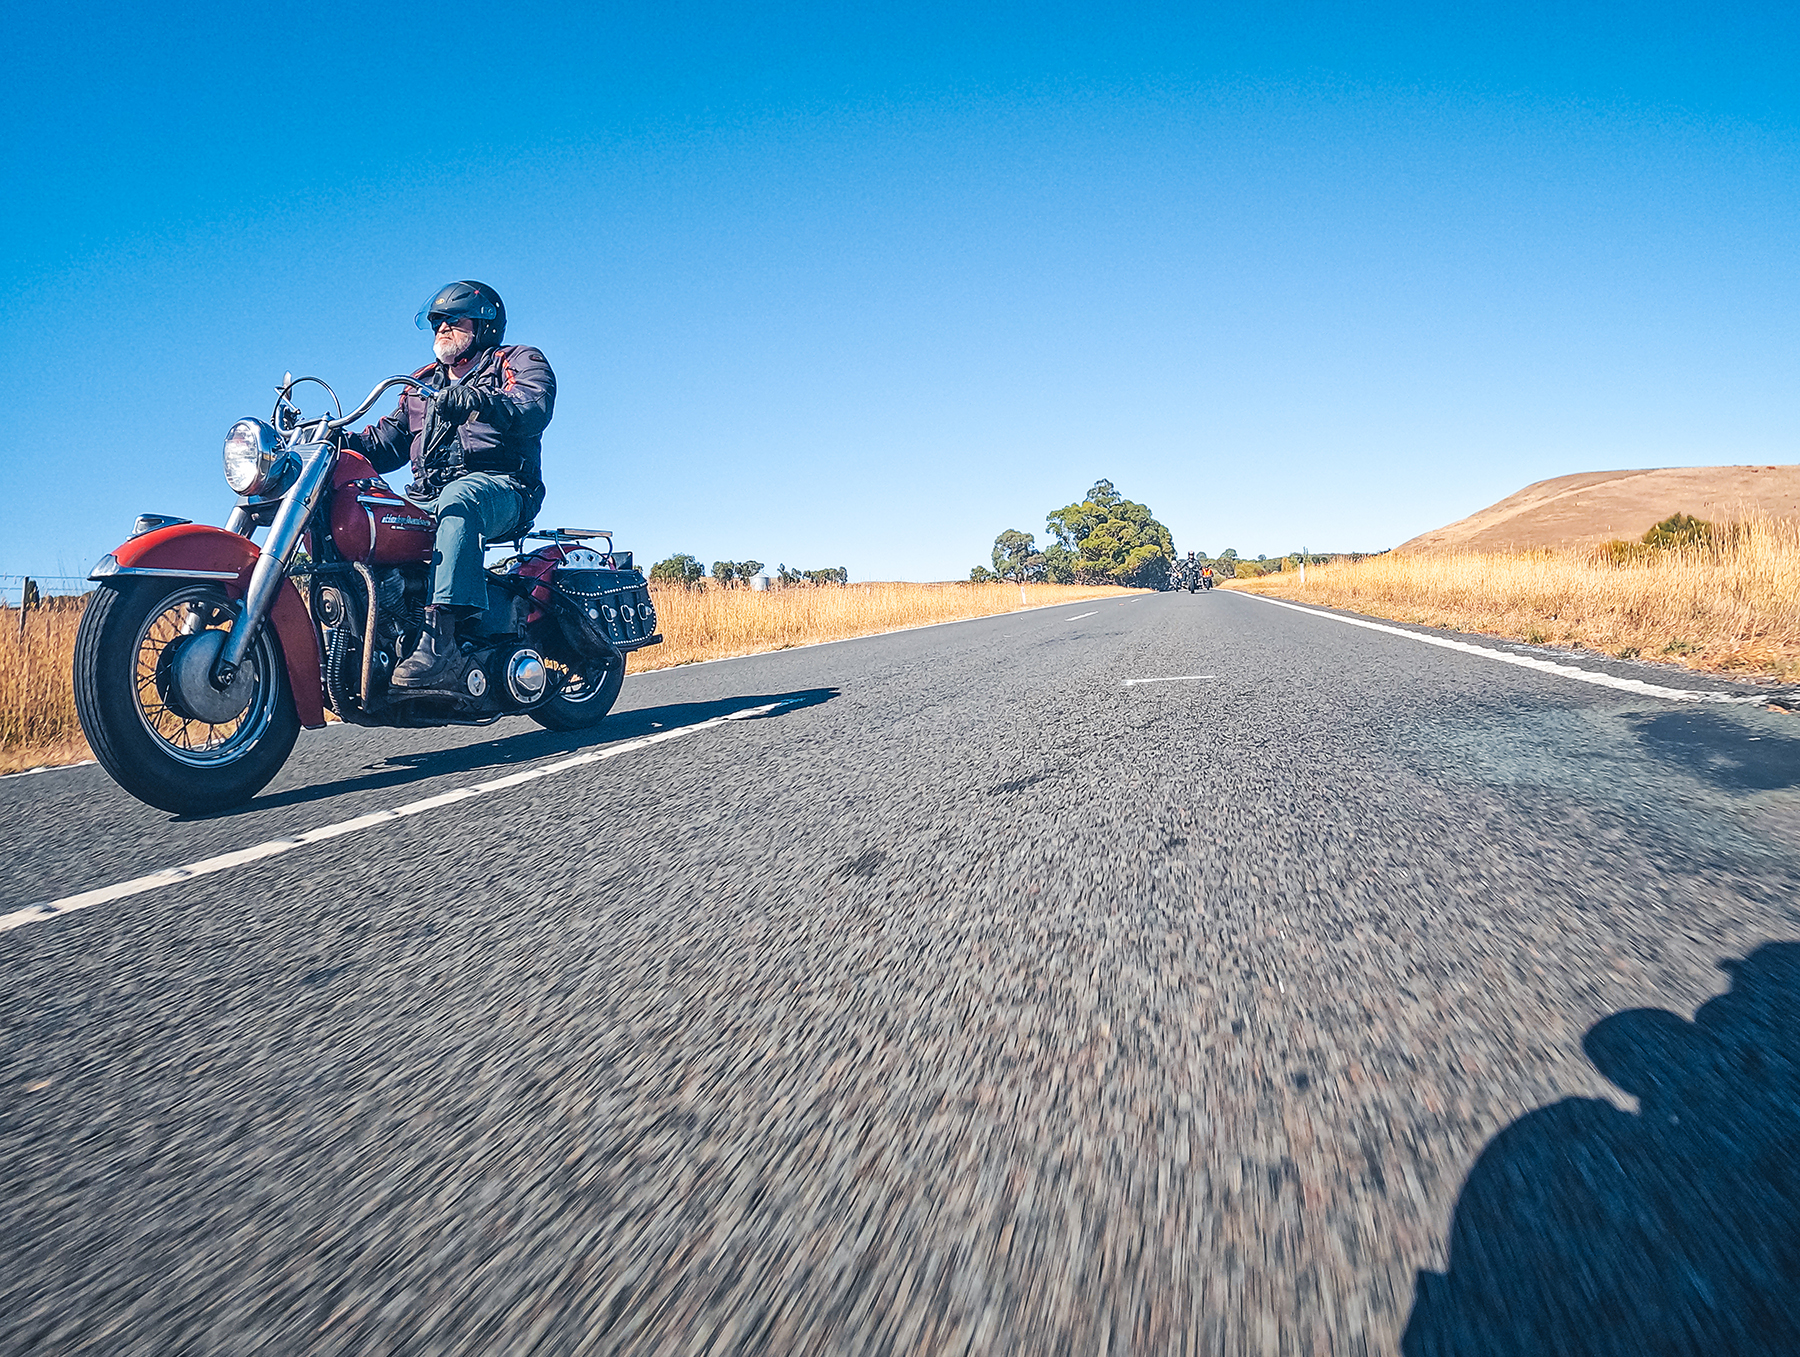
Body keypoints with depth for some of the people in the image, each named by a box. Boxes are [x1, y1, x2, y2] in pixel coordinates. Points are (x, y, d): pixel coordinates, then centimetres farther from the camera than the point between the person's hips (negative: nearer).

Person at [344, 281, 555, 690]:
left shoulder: (520, 362, 13)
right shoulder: (421, 386, 32)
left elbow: (533, 409, -12)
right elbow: (383, 445, 25)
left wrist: (479, 402, -32)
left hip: (501, 488, -7)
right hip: (425, 499, 7)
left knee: (456, 502, -40)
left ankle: (440, 640, -53)